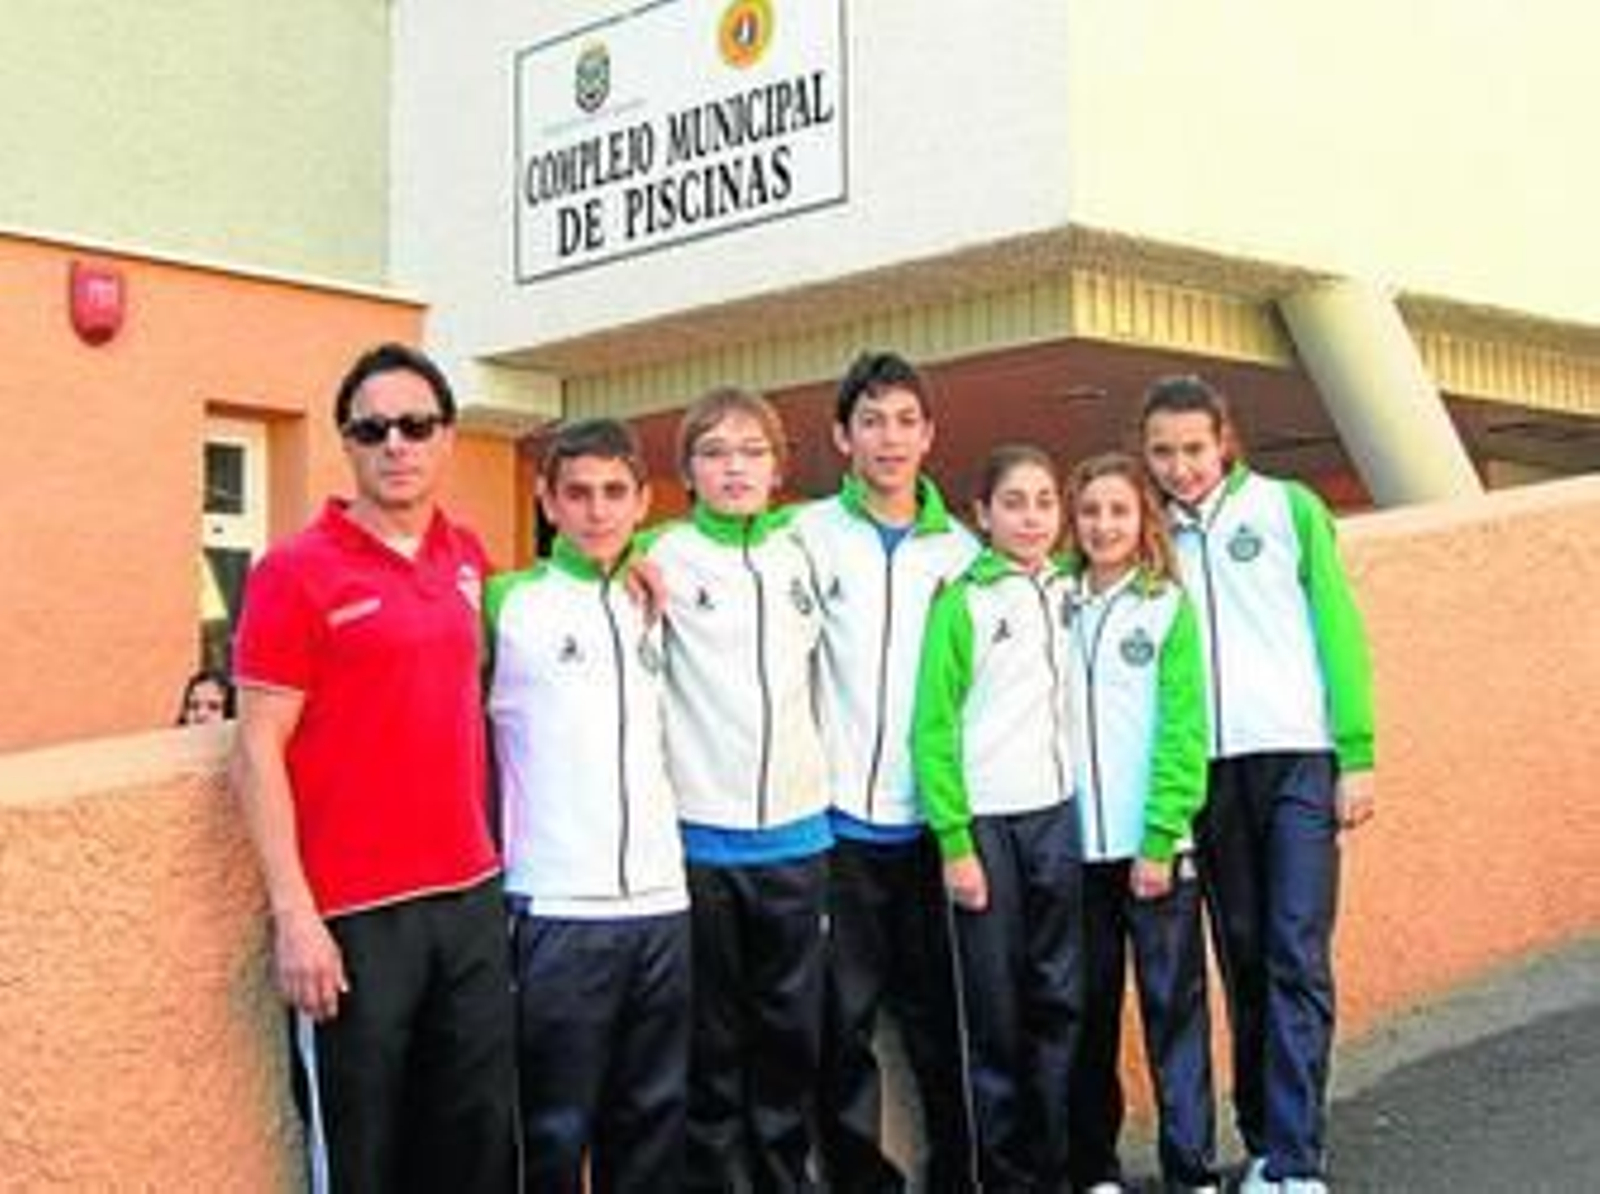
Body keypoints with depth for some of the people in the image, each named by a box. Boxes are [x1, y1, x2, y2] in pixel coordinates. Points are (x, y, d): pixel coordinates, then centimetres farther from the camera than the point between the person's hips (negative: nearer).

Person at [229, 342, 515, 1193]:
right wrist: (293, 915, -16)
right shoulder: (295, 571, -8)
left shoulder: (468, 558, 9)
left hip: (471, 898, 5)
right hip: (354, 914, -5)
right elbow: (258, 752, -10)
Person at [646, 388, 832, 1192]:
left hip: (796, 829, 3)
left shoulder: (803, 551, 10)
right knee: (710, 1042, 6)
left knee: (794, 1032, 10)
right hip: (698, 833, -3)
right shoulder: (663, 559, -2)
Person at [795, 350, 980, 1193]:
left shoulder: (960, 550, 9)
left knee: (938, 1013, 8)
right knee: (844, 1018, 3)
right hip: (835, 818, -2)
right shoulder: (806, 536, 1)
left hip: (931, 820, 2)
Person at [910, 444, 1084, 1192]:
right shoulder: (962, 602, -4)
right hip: (986, 822, -4)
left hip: (1060, 815, 4)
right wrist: (954, 843, -11)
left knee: (1061, 1002, 6)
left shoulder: (1071, 591, 9)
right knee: (997, 1011, 1)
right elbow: (934, 728, -6)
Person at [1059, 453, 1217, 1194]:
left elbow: (1182, 732, -7)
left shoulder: (1169, 606, -1)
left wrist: (1160, 843, -13)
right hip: (1077, 846, 3)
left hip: (1157, 847, -3)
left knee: (1174, 1005, 1)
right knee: (1089, 1009, 9)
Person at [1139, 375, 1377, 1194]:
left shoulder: (1288, 510, 1)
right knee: (1243, 960, 8)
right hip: (1209, 768, 3)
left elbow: (1338, 629, -1)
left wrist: (1357, 756, -6)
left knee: (1297, 958, -8)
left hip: (1299, 758, -3)